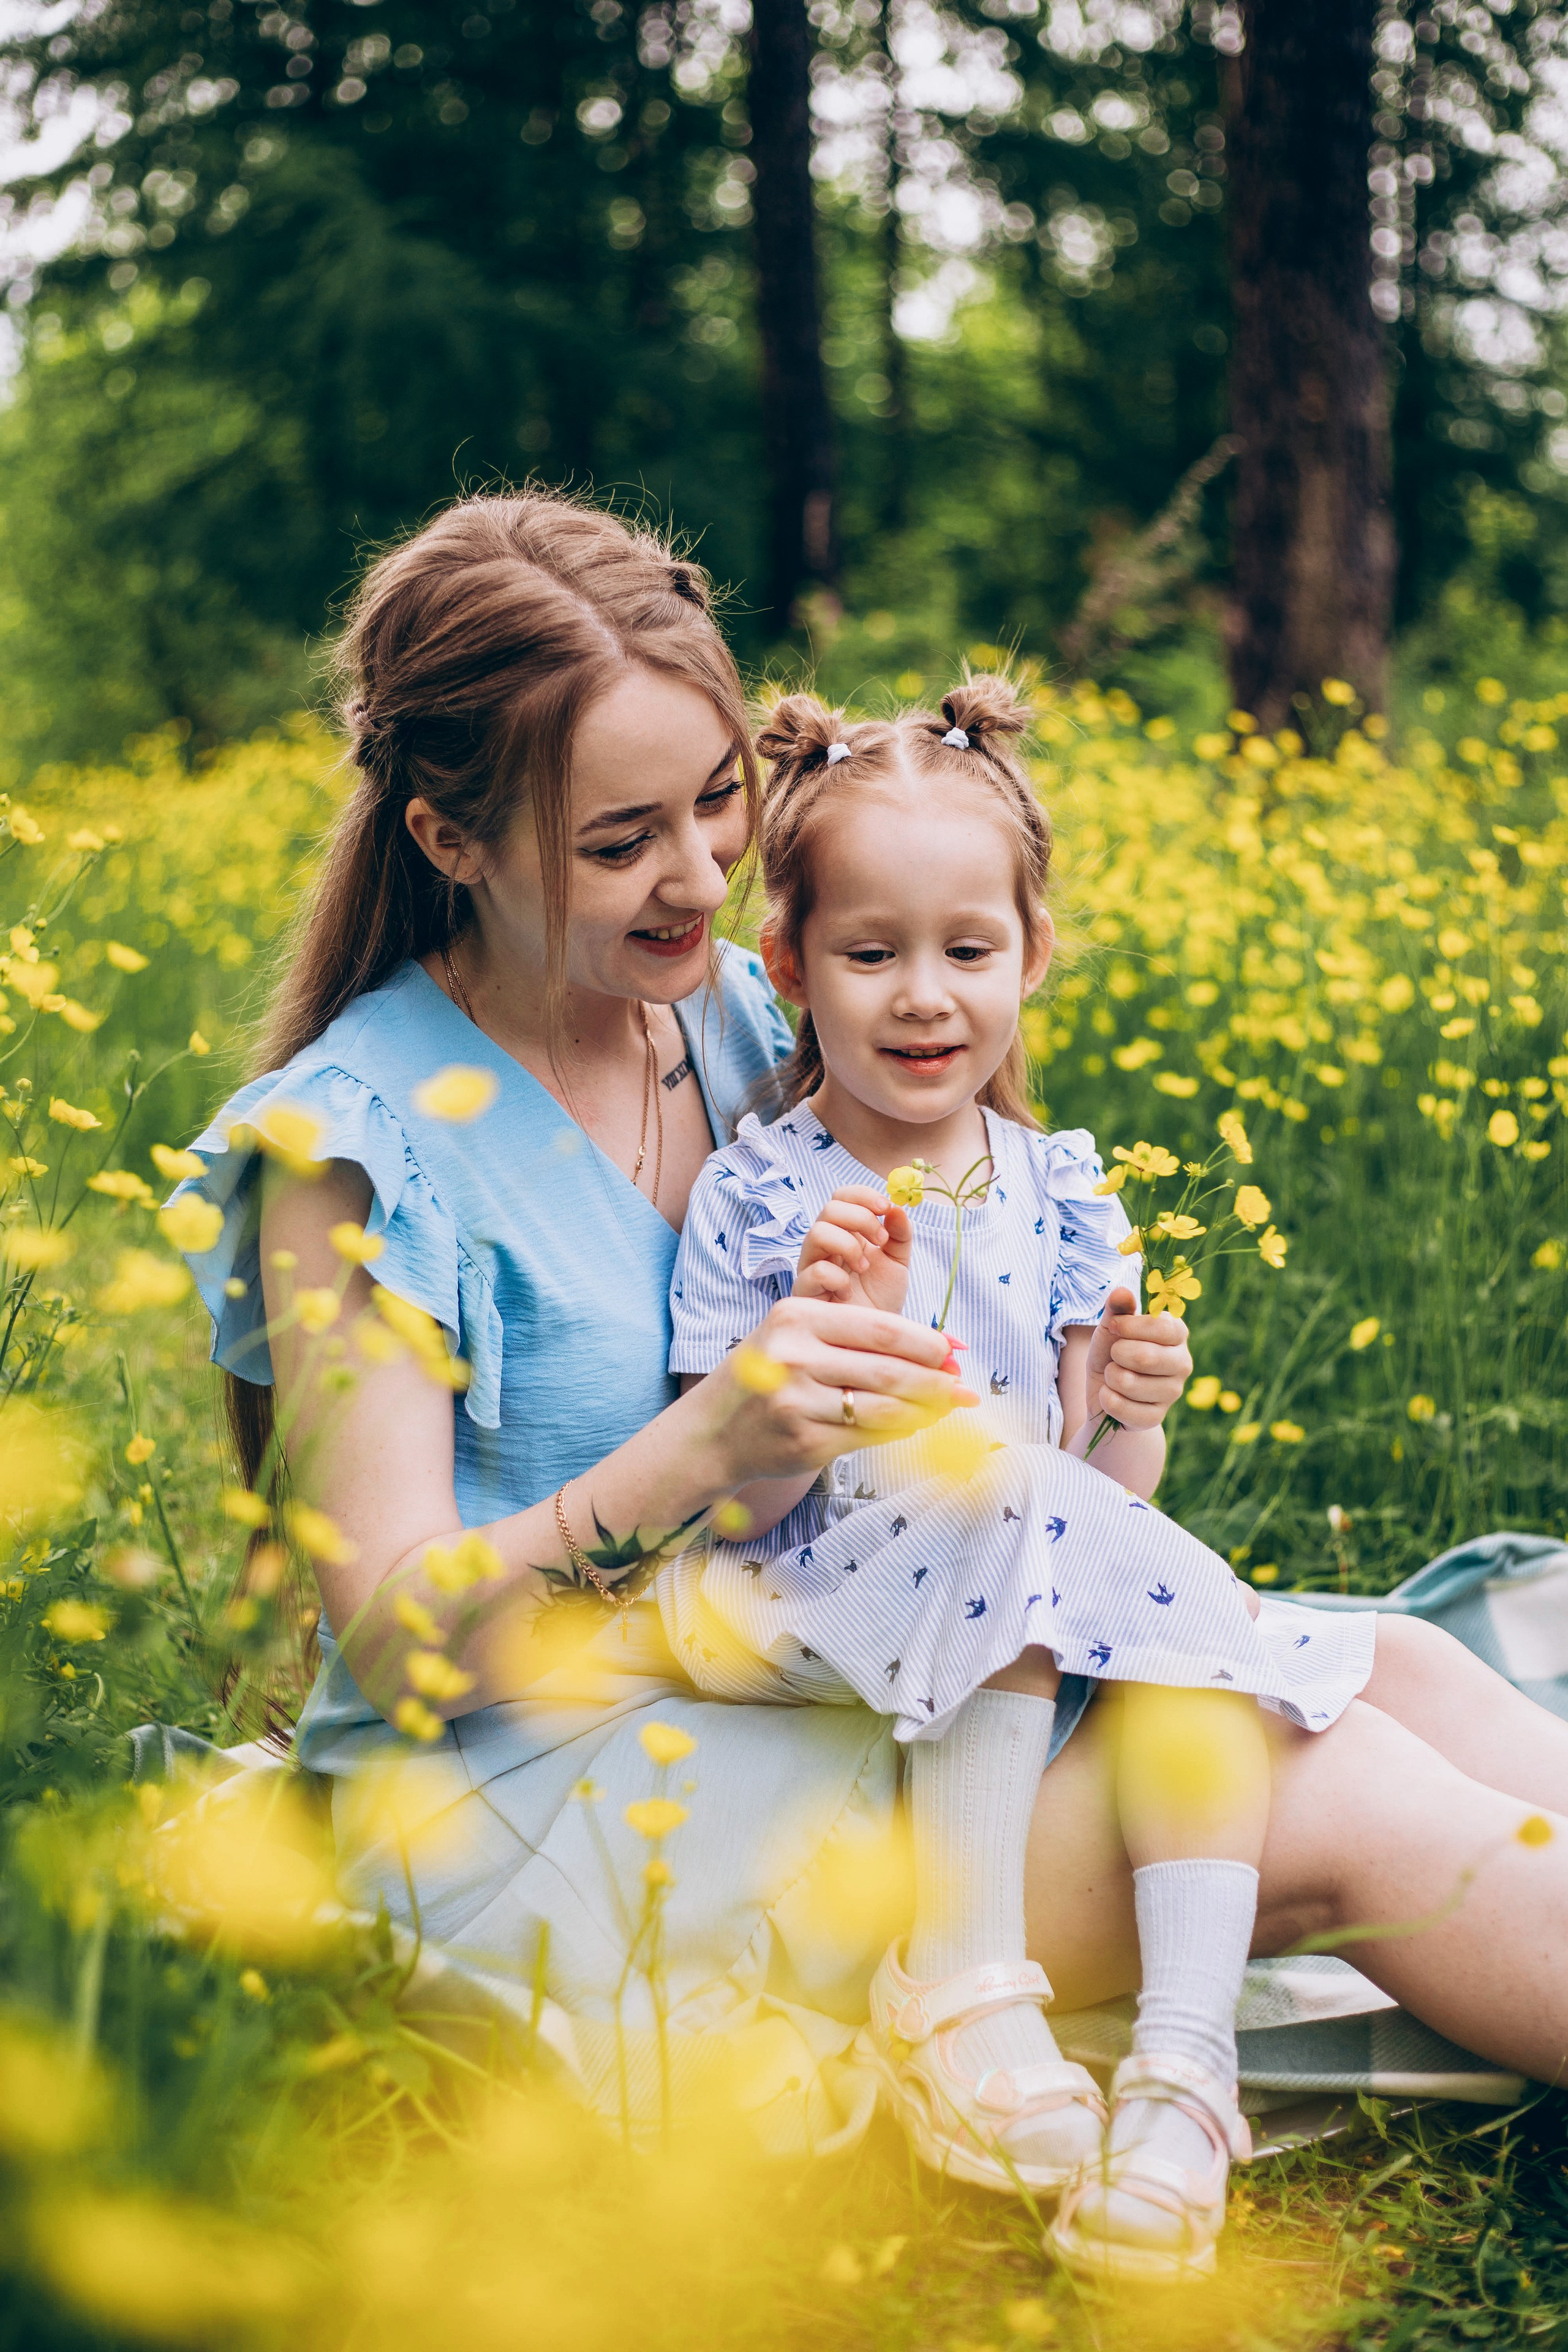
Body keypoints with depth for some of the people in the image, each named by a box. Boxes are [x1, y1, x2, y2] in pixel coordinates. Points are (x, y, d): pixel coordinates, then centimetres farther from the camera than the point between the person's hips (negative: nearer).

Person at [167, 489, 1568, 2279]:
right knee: (1339, 1809, -20)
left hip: (837, 1685, 7)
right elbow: (394, 1647, -17)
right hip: (553, 1803, -7)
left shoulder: (736, 1017, 6)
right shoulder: (355, 1143, -14)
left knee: (1394, 1670, -13)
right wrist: (696, 1451, -32)